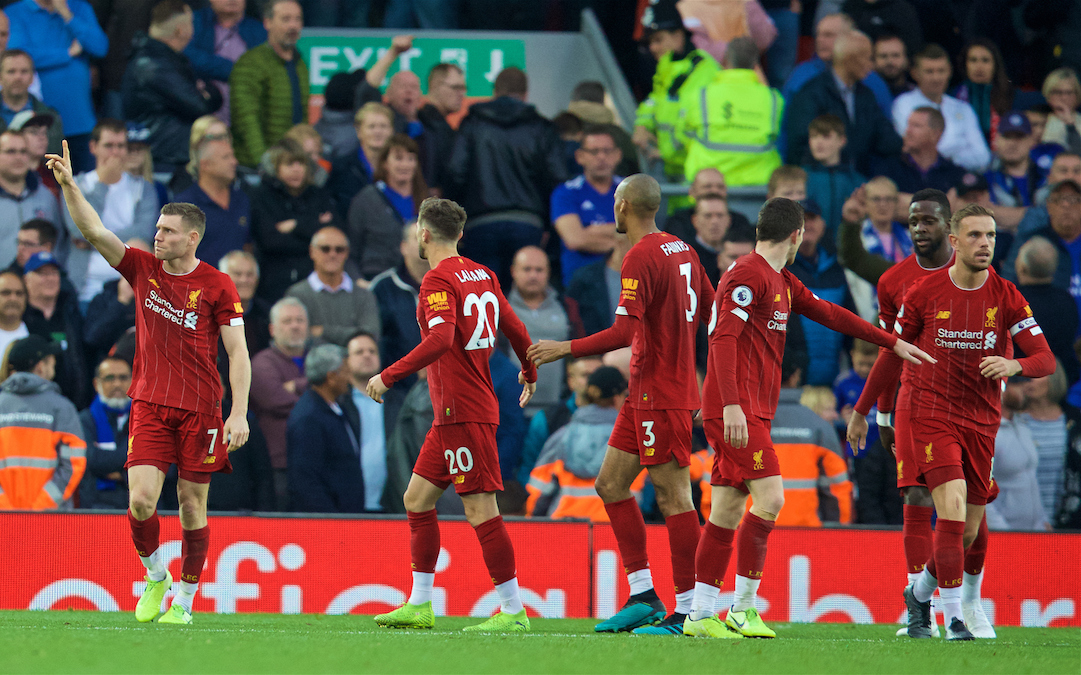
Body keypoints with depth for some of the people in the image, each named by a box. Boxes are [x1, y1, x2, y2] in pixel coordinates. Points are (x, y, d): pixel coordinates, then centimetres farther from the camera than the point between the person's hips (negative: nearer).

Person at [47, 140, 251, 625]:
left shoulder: (217, 287, -4)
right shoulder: (142, 268, 5)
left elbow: (238, 353, -5)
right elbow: (94, 231, -3)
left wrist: (239, 413, -12)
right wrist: (68, 183, -15)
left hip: (201, 409, -2)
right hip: (150, 405, 2)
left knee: (191, 504, 2)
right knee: (141, 500, -10)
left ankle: (185, 598, 15)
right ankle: (155, 577, 14)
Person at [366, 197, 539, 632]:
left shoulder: (439, 279, -13)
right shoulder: (482, 275, 12)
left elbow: (441, 339, -27)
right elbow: (515, 329, 18)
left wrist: (389, 376, -24)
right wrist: (529, 374, 35)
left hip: (463, 412, -9)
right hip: (452, 414, 9)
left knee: (481, 510, -8)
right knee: (417, 498, 14)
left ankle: (513, 611, -8)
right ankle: (419, 606, 16)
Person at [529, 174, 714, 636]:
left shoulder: (641, 258, -15)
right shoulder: (681, 250, 12)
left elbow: (624, 332, -22)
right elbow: (710, 313, 20)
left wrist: (566, 349, -15)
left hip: (660, 397, -10)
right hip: (644, 393, 10)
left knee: (672, 495, -8)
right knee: (611, 484, 11)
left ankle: (687, 611, -8)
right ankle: (643, 596, 12)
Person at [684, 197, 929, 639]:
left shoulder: (782, 283, 20)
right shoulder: (747, 275, -10)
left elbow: (830, 315, 29)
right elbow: (724, 338, -19)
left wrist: (892, 342, 29)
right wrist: (731, 404, -28)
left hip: (753, 414, 10)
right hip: (737, 412, -10)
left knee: (727, 512, 6)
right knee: (770, 499, -15)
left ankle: (700, 615, 6)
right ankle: (743, 608, -11)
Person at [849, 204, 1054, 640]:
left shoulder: (1006, 297, -1)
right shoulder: (924, 293, -5)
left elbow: (1045, 359, -7)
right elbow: (892, 356, 7)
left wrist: (1013, 365, -29)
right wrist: (861, 412, 12)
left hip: (981, 420, 3)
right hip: (930, 414, -3)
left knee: (970, 530, 7)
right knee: (953, 507, -21)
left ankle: (919, 593, 33)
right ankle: (953, 615, -14)